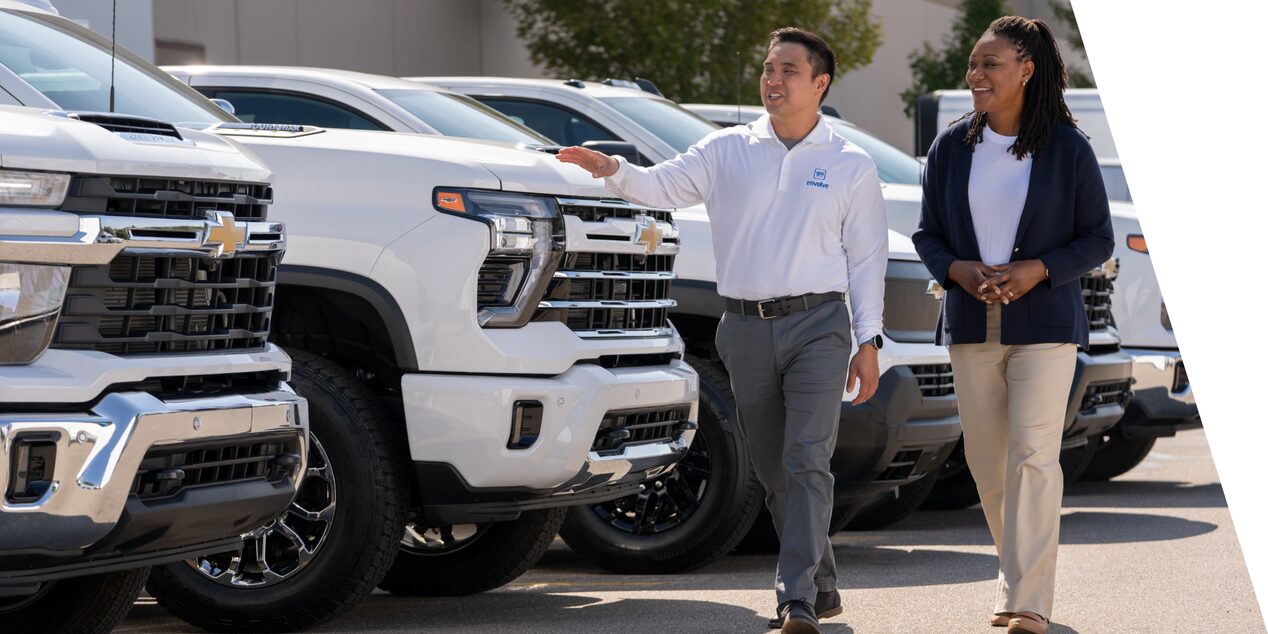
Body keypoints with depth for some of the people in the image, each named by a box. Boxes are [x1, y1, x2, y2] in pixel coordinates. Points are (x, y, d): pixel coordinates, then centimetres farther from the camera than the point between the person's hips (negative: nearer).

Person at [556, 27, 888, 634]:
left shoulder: (850, 166, 5)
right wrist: (615, 171, -22)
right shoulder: (727, 151, 9)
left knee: (806, 463, -14)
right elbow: (662, 185, -1)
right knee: (773, 471, 9)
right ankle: (821, 585, 23)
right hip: (746, 328, 3)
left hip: (817, 323, -3)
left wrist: (868, 342, -1)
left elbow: (867, 258, 5)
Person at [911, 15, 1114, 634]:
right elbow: (927, 234, 10)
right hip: (971, 325, 4)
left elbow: (1097, 238, 0)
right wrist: (957, 270, -11)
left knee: (1033, 455, -12)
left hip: (1044, 323, -4)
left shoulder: (1067, 147, -4)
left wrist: (1038, 270, -16)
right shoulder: (951, 147, 4)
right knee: (986, 460, 9)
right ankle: (1017, 573, 27)